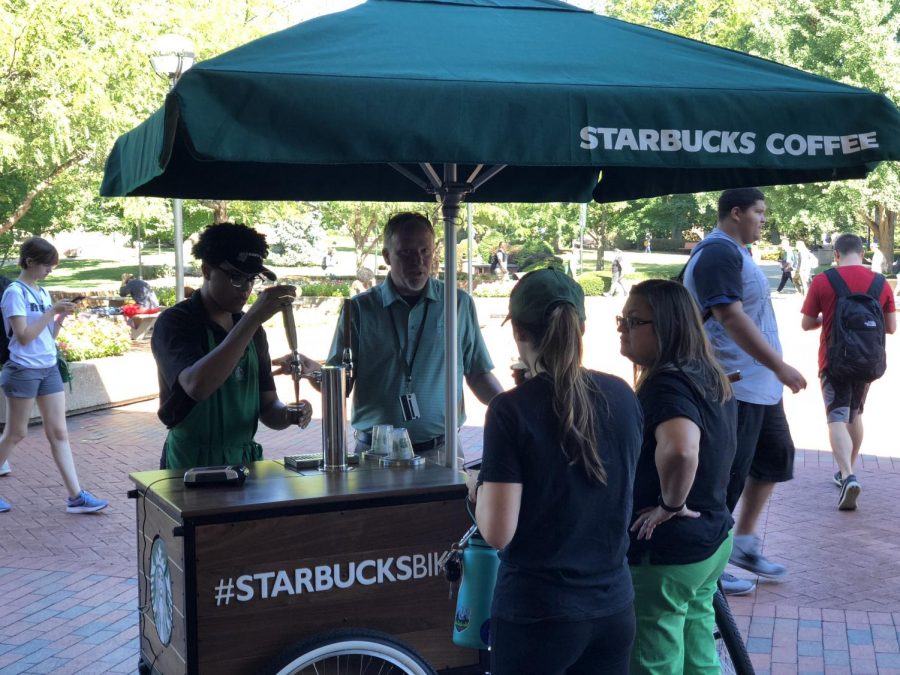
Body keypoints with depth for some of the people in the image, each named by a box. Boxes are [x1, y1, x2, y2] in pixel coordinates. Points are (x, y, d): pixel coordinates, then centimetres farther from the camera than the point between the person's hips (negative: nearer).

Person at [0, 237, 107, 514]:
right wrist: (52, 311, -16)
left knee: (59, 433, 3)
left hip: (49, 368, 7)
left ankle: (76, 496, 1)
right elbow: (24, 336, -17)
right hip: (23, 370, -7)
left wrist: (61, 317, -1)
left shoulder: (42, 292, 12)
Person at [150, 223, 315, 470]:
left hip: (246, 460, 5)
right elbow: (197, 386, -27)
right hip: (191, 466, -5)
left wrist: (290, 415, -12)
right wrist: (253, 318, -29)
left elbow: (267, 407, 12)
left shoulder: (252, 330, 11)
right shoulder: (175, 322, -8)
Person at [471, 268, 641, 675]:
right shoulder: (622, 396, 0)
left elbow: (497, 533, -16)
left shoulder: (511, 410, -17)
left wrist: (478, 490, 2)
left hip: (538, 614, -5)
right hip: (614, 607, 5)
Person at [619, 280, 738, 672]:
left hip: (664, 553, -9)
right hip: (713, 539, 9)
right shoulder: (711, 378, 6)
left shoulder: (666, 384, -23)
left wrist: (670, 504, -25)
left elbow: (680, 450, -41)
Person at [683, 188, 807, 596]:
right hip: (735, 386, -11)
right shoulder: (718, 253, -18)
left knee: (776, 456, 19)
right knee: (727, 476, -3)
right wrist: (780, 366, -26)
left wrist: (774, 370, 25)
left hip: (759, 384, 11)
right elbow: (731, 318, -26)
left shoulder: (735, 253, 15)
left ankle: (743, 542, 28)